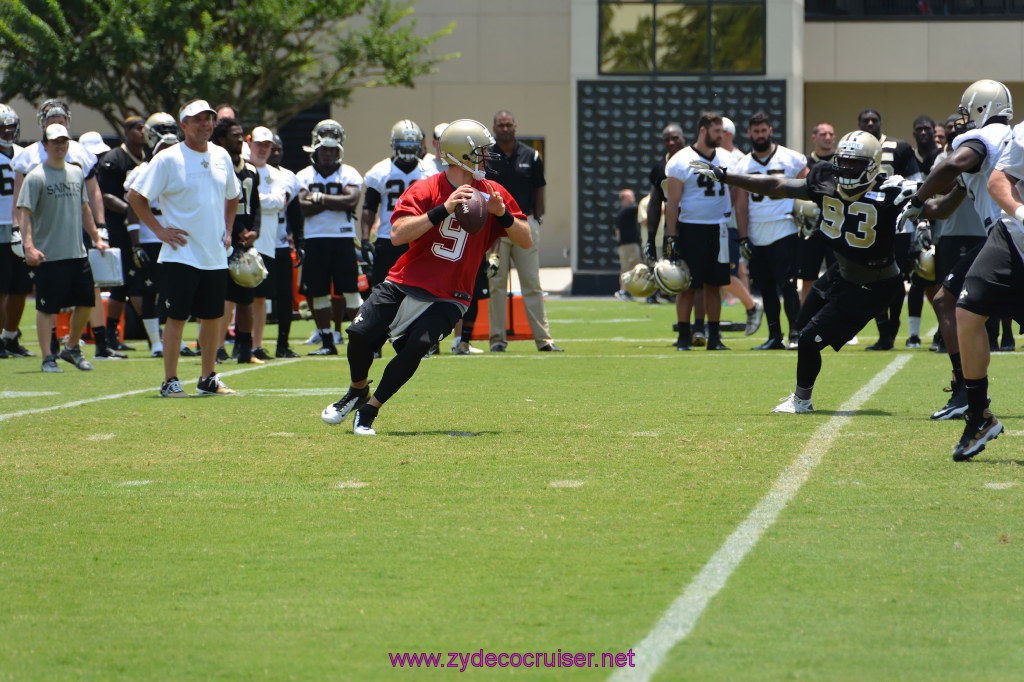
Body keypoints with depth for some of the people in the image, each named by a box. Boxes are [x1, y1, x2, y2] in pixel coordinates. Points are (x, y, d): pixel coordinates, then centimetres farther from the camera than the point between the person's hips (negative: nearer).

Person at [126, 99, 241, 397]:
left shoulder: (221, 157, 10)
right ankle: (170, 381, 1)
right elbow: (135, 195, -7)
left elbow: (232, 196, 27)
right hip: (182, 253, -6)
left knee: (213, 317, 10)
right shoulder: (168, 159, -8)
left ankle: (208, 379, 21)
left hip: (215, 255, 6)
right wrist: (160, 230, -9)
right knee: (177, 316, -5)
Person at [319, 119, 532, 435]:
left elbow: (525, 241, 4)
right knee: (361, 334, -13)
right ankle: (358, 391, 20)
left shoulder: (492, 194, 2)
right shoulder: (425, 190, -8)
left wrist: (502, 214, -15)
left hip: (446, 299, 0)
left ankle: (370, 409, -6)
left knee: (415, 347, -23)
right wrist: (443, 210, -27)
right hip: (404, 286, 0)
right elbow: (398, 234, -22)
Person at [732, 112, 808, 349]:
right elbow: (741, 205, 8)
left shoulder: (791, 159, 0)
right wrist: (743, 238, 2)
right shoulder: (743, 166, 9)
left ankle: (796, 333, -11)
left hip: (785, 232, -4)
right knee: (766, 289, 7)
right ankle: (775, 336, 14)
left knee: (787, 285, -12)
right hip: (757, 238, 4)